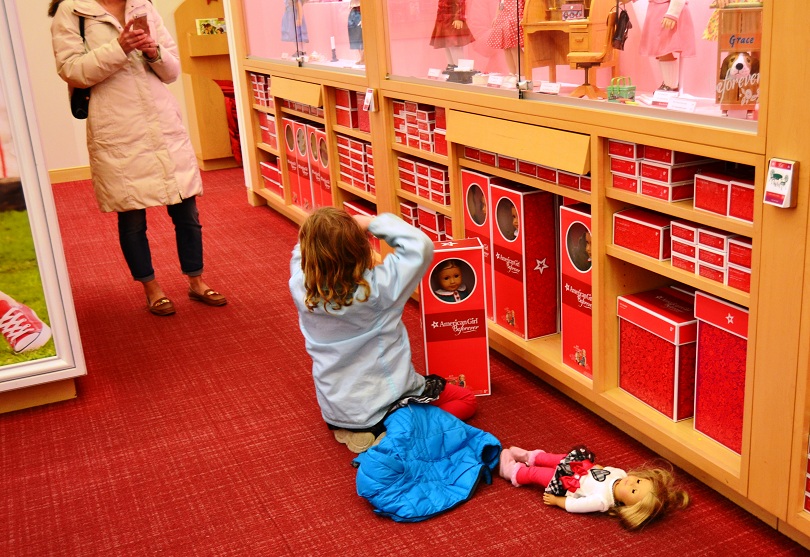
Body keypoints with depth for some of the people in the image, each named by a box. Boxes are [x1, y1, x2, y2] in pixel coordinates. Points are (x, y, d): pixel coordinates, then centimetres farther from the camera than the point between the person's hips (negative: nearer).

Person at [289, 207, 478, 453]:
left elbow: (301, 252, 7)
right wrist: (373, 222, -14)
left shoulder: (300, 287, -16)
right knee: (466, 400, 14)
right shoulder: (377, 286, -28)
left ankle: (347, 428, 13)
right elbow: (421, 246, -18)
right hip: (383, 405, -6)